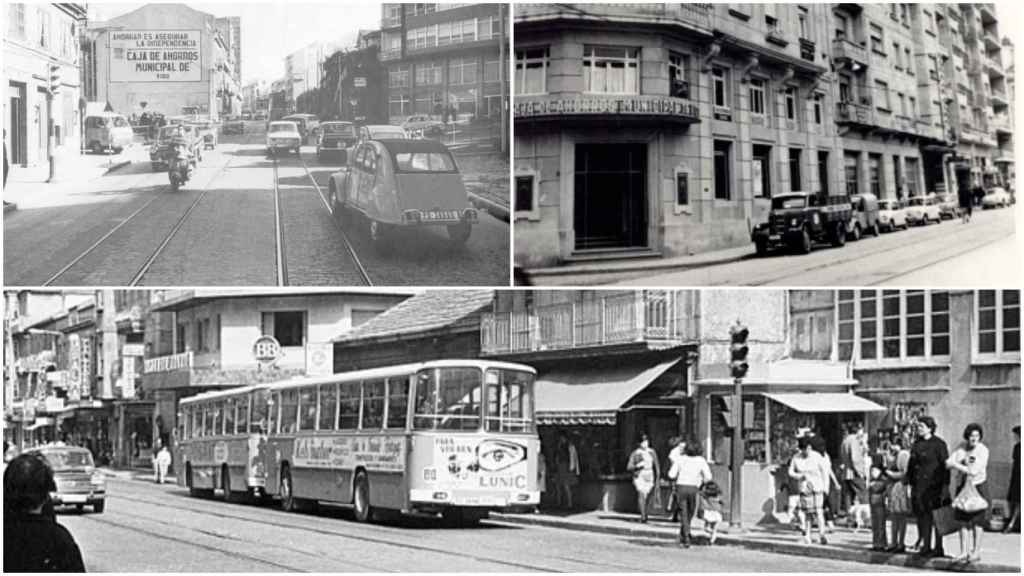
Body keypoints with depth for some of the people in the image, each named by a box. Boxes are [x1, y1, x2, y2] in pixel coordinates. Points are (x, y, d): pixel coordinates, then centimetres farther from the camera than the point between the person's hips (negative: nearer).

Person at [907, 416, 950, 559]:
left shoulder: (938, 444, -5)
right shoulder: (917, 444, 13)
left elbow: (945, 465, -8)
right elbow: (911, 465, 17)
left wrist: (945, 486, -13)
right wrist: (910, 483, 13)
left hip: (934, 486, -6)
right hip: (919, 486, 6)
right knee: (921, 516, 7)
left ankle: (938, 549, 6)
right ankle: (925, 546, 15)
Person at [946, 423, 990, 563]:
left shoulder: (983, 450, -11)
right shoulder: (961, 448, 4)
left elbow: (974, 471, -18)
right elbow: (948, 463, -2)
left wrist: (956, 465, -10)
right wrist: (965, 466, -18)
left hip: (978, 487, -5)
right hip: (962, 487, 5)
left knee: (976, 521, -3)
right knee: (963, 520, 3)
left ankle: (976, 551, 5)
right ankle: (963, 552, 7)